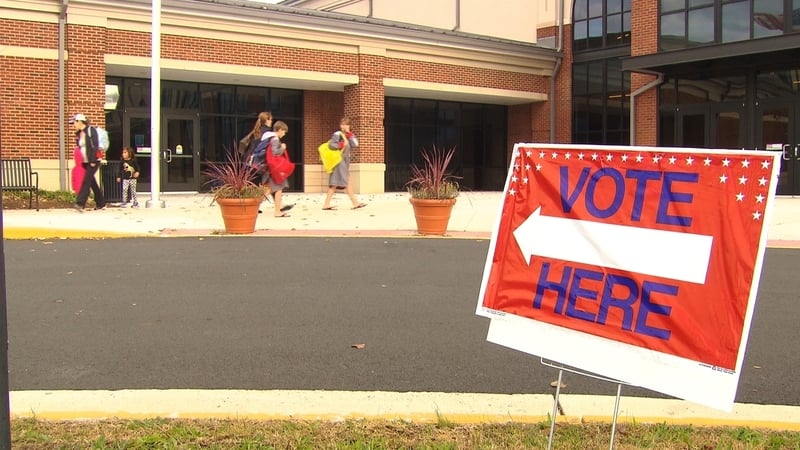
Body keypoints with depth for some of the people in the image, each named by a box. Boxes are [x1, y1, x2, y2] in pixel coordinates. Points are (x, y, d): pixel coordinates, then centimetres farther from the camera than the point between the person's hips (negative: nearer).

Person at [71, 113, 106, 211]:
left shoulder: (91, 131, -10)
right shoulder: (78, 134, 13)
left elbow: (95, 146, -16)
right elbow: (79, 148, 17)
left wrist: (93, 161, -20)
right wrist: (79, 162, 11)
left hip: (93, 161, -8)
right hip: (84, 162, 8)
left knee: (86, 181, -15)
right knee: (92, 182, 10)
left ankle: (80, 203, -20)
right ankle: (101, 204, 18)